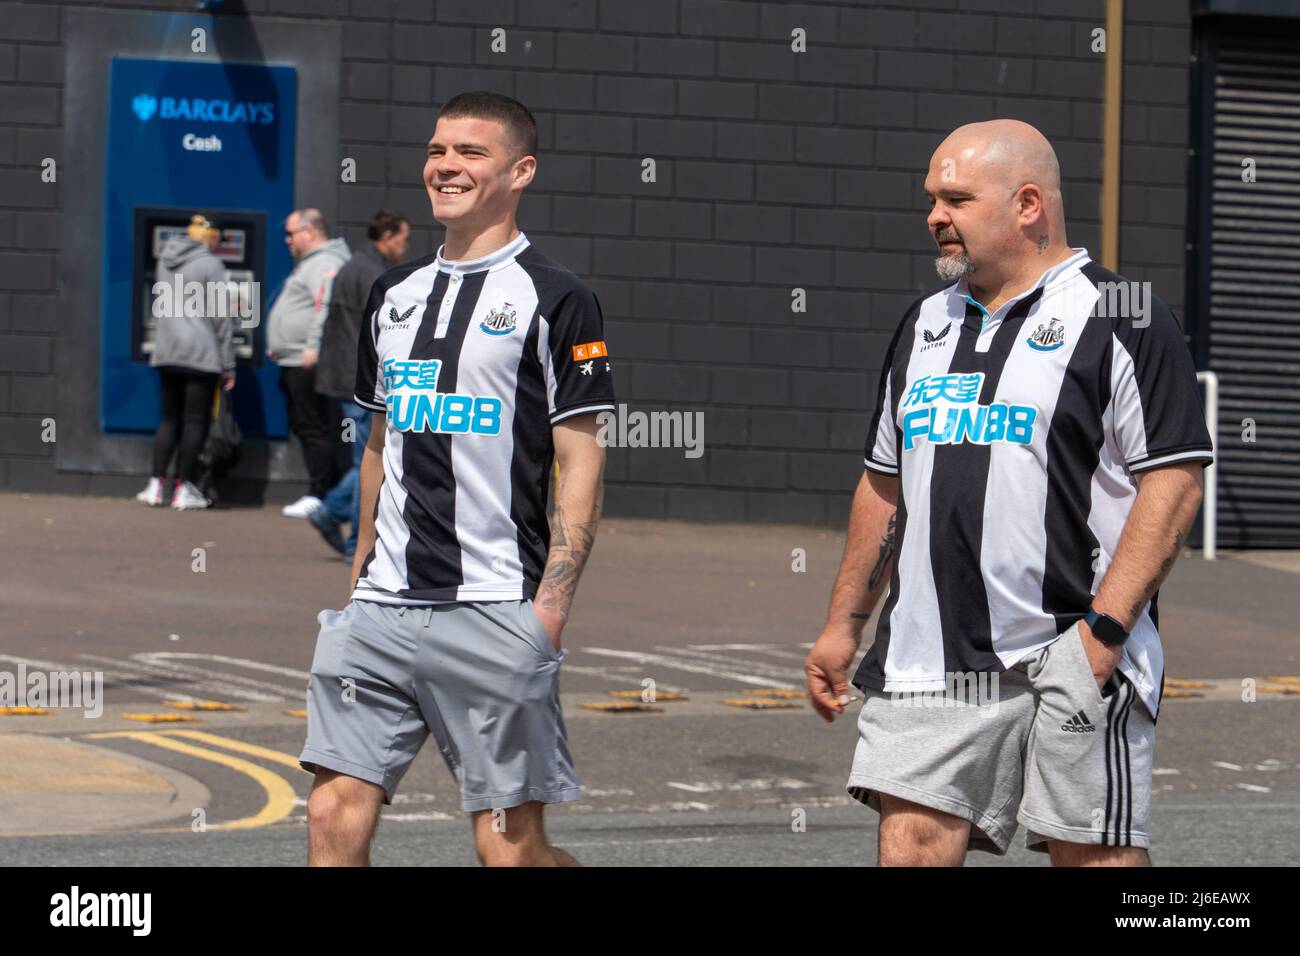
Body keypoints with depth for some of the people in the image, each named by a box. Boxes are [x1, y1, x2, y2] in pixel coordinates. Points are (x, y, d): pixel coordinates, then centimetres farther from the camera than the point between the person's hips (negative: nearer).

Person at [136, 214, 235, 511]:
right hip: (201, 352, -5)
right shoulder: (210, 265, -8)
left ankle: (156, 485, 5)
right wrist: (228, 365, -3)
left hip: (167, 351, 5)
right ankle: (183, 489, -1)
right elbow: (221, 319, -7)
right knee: (195, 420, 1)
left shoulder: (166, 260, 9)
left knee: (170, 418, 12)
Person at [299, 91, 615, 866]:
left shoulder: (555, 299, -3)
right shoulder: (395, 294, 16)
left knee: (511, 846, -4)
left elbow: (580, 468, -6)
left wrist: (549, 612, -13)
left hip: (497, 613, -6)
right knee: (336, 818, -3)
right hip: (382, 608, 6)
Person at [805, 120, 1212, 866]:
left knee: (1096, 854, -1)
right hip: (929, 659, 5)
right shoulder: (927, 326, 18)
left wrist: (1103, 628, -18)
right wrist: (844, 624, 22)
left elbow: (1174, 481, -11)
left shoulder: (1121, 320, -4)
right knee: (912, 841, -4)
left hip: (1070, 658, -5)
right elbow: (886, 486, 25)